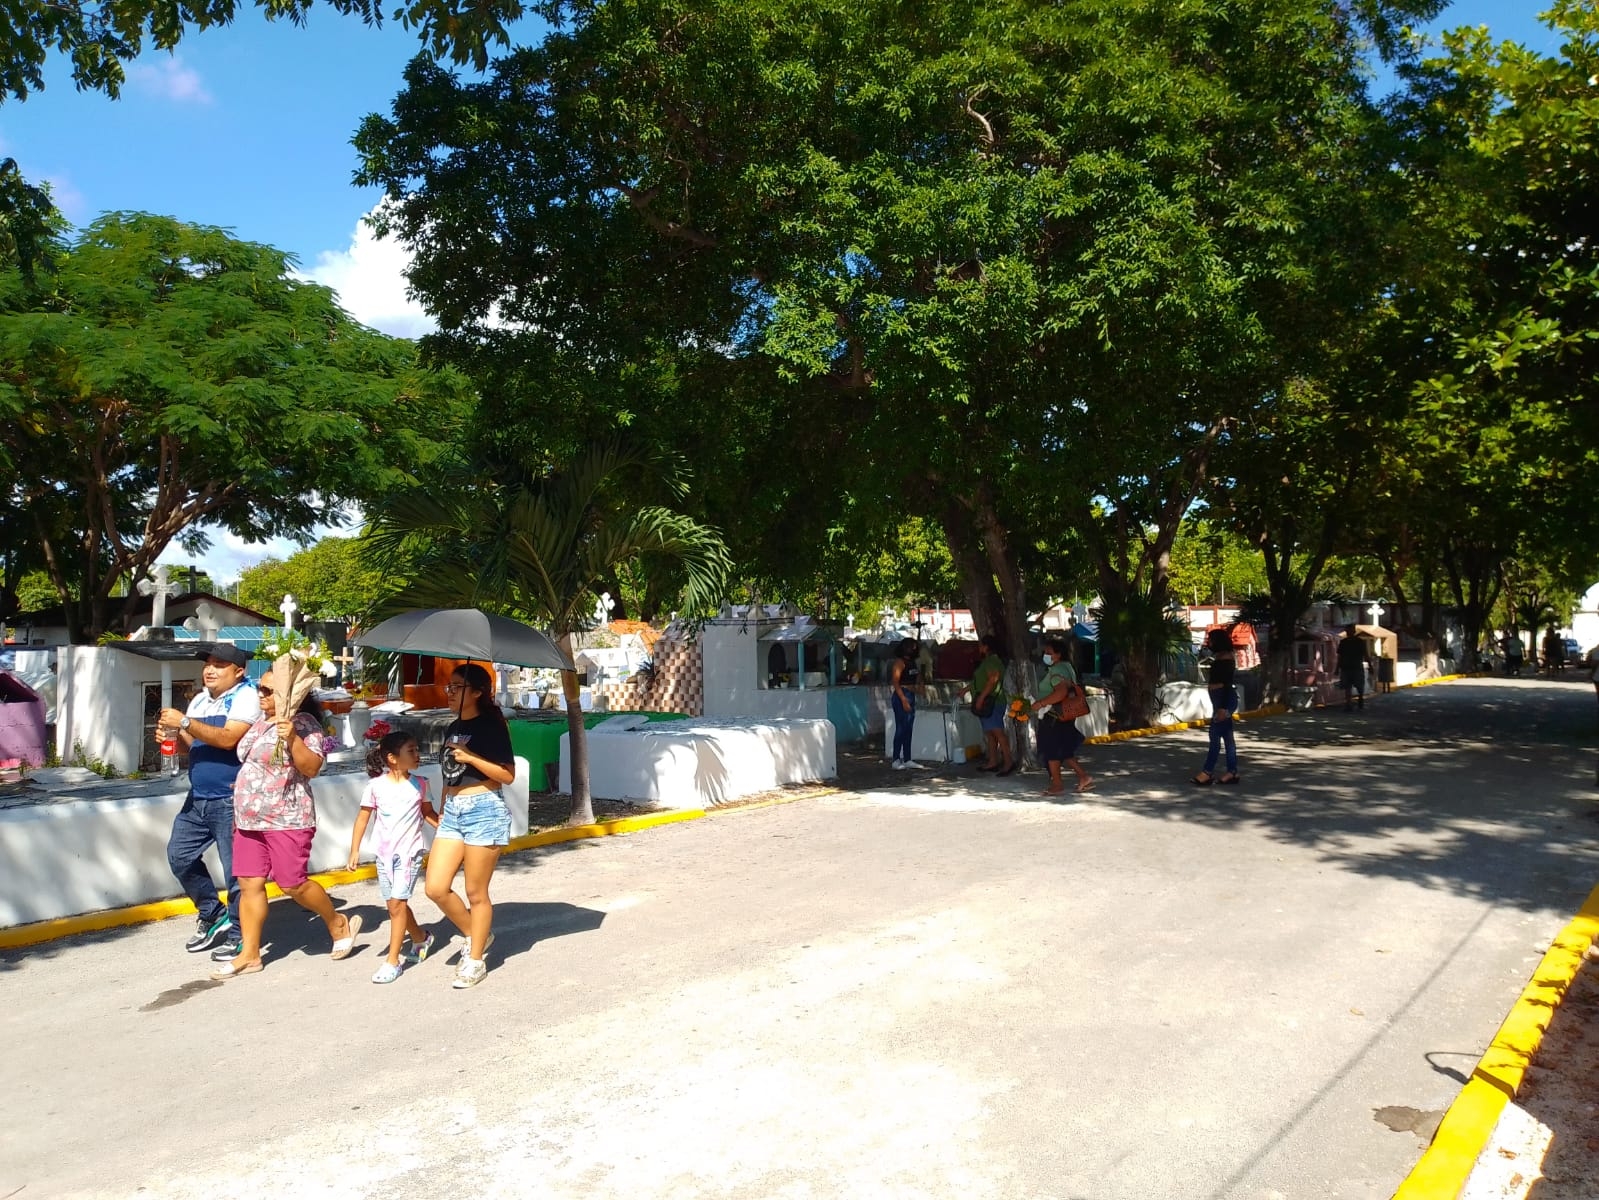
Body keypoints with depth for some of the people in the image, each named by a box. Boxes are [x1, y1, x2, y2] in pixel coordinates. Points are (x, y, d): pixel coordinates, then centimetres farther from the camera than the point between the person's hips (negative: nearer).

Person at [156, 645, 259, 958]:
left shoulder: (245, 697, -11)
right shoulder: (200, 700, 14)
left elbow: (227, 738, -23)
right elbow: (196, 745, 22)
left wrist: (185, 723, -23)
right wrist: (174, 735, 2)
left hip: (230, 800, -8)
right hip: (197, 798, 9)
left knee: (235, 869, -2)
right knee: (180, 856, 12)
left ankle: (238, 935, 13)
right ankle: (213, 915, 28)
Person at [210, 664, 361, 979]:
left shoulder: (304, 724, -13)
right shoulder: (261, 723, 13)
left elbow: (312, 768, -22)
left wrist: (292, 739, -34)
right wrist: (240, 814, 23)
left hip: (286, 820, -8)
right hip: (249, 820, 8)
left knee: (293, 884, -3)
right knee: (249, 884, 6)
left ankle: (340, 924, 19)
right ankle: (249, 955, 14)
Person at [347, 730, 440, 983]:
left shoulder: (419, 785, -3)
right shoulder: (376, 786, -7)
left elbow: (428, 813, 11)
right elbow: (363, 819, 1)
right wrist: (354, 851, -1)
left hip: (410, 851, -2)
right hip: (385, 854, 2)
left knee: (397, 903, -10)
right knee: (395, 904, 13)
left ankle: (393, 961, -1)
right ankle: (421, 939, 38)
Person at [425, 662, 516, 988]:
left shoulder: (491, 726, -8)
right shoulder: (453, 728, 14)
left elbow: (508, 775, -13)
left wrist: (470, 757, -19)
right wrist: (442, 811, 21)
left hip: (484, 811, -7)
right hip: (453, 812, 7)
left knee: (476, 892, 2)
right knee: (436, 888, 2)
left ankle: (476, 960, 17)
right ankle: (476, 935, 24)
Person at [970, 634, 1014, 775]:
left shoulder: (992, 661, -12)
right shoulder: (988, 661, 20)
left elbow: (993, 680, -23)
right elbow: (981, 682, 27)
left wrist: (981, 697, -26)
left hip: (992, 702, -11)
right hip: (987, 702, 11)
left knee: (997, 732, -16)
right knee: (989, 733, 11)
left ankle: (1009, 762, -19)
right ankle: (993, 761, 14)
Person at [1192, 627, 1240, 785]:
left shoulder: (1226, 659, -14)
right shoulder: (1220, 658, 15)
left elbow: (1228, 685, -20)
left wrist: (1223, 707, -24)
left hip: (1225, 700, -10)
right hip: (1221, 700, 10)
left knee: (1215, 735, -8)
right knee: (1227, 736, 9)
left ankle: (1207, 772, -6)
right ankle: (1232, 773, 12)